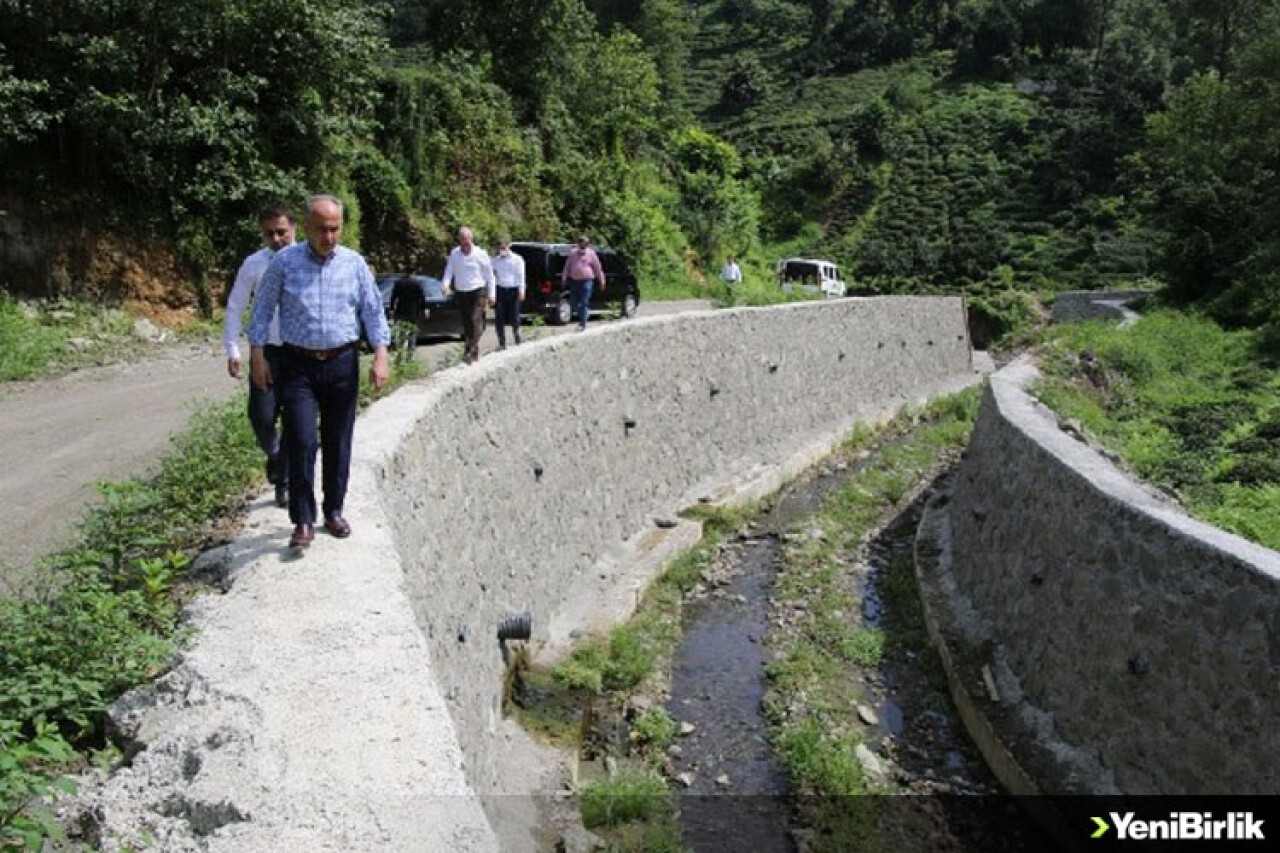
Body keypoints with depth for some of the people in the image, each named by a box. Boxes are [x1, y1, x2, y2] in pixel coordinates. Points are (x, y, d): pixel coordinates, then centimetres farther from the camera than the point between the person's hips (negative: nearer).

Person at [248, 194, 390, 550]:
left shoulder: (354, 263, 2)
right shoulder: (284, 261, -2)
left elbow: (373, 311, 2)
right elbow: (263, 310, 2)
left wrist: (381, 356, -8)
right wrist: (257, 355, -3)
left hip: (342, 363, 2)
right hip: (298, 364, -2)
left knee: (338, 442, 9)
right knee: (301, 443, -9)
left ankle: (334, 511, 23)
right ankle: (303, 521, 0)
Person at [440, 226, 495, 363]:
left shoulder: (480, 254, -4)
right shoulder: (454, 253, 4)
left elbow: (489, 275, 2)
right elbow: (449, 270, 7)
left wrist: (491, 294, 0)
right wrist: (445, 284, -14)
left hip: (478, 292, -4)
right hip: (461, 293, 4)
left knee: (475, 320, -17)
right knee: (466, 324, 7)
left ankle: (471, 352, -20)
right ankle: (475, 351, 19)